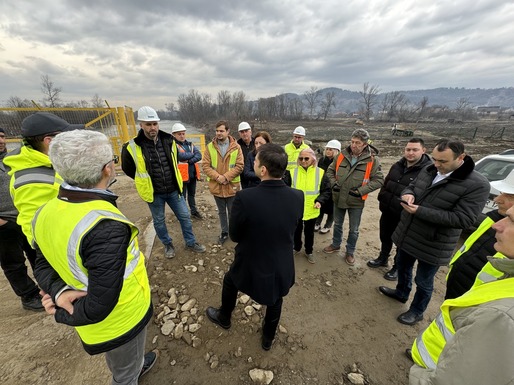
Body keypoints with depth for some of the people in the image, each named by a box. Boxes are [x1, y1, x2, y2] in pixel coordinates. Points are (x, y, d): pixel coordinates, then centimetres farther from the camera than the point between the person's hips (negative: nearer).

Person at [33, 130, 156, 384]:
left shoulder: (46, 213, -12)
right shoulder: (105, 227, -39)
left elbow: (43, 265, 1)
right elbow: (98, 307, -31)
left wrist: (60, 292, -15)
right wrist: (62, 315, -11)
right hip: (120, 320, -7)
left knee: (118, 361, 38)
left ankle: (136, 364, 66)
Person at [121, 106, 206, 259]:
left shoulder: (169, 140, -5)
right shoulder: (132, 147, -14)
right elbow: (127, 168, 3)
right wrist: (144, 180, 7)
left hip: (173, 190, 2)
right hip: (154, 193, -2)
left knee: (185, 216, 10)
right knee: (159, 221, 15)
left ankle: (191, 243, 30)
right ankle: (168, 245, 39)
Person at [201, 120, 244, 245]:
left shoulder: (236, 147, -5)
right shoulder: (210, 147, -2)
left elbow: (239, 166, -10)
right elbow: (205, 165, -5)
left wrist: (226, 177, -19)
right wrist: (217, 177, -18)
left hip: (232, 186, -1)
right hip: (216, 186, 2)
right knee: (221, 212, 17)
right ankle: (224, 232, 35)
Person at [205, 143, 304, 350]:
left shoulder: (244, 197, -31)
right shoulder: (297, 197, -18)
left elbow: (234, 236, -15)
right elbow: (290, 229, 0)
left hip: (251, 266, -2)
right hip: (283, 267, 3)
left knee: (230, 281, 31)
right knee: (275, 300, 31)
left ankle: (224, 317, 59)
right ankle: (268, 338, 56)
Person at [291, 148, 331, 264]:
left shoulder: (320, 172, -6)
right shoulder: (293, 172, -5)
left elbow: (326, 191, 0)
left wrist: (320, 201, -15)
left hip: (311, 210, 0)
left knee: (309, 232, 18)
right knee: (296, 230, 19)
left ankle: (309, 252, 39)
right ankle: (296, 248, 43)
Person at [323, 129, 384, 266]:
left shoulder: (372, 159, -13)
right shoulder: (342, 155, -5)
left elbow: (379, 180, -11)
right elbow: (330, 170, 6)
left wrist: (361, 191, -20)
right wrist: (333, 183, -9)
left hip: (356, 201, -2)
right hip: (338, 198, 3)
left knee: (354, 229, 13)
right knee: (337, 224, 21)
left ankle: (350, 252, 35)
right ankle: (336, 245, 44)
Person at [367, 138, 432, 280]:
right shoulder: (397, 166, 5)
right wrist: (382, 199, 8)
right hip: (387, 210, 6)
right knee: (385, 236, 21)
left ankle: (397, 267, 33)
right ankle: (382, 258, 43)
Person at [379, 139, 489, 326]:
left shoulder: (477, 184, -20)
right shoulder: (428, 170, -2)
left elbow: (463, 219, -25)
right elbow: (411, 186, 10)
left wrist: (420, 211, -30)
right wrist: (408, 194, -15)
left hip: (433, 246, -6)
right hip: (406, 236, 6)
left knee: (423, 282, 16)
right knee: (403, 267, 27)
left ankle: (416, 312, 40)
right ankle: (401, 292, 53)